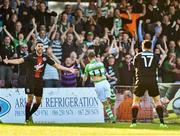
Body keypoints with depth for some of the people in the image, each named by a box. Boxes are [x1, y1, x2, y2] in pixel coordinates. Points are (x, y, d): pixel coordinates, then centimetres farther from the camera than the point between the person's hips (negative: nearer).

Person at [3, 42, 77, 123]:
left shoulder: (45, 57, 5)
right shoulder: (31, 56, -7)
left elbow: (56, 65, 12)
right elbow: (20, 60, -18)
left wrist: (69, 69, 10)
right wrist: (8, 61, -35)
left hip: (39, 81, 5)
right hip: (31, 79, -5)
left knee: (38, 101, 8)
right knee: (30, 98, -13)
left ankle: (30, 115, 28)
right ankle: (26, 118, -3)